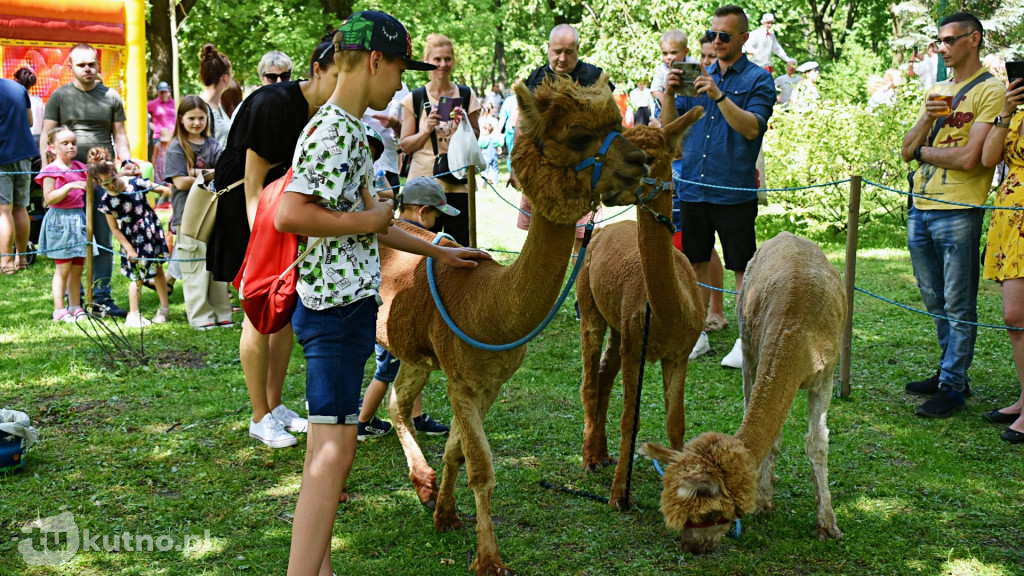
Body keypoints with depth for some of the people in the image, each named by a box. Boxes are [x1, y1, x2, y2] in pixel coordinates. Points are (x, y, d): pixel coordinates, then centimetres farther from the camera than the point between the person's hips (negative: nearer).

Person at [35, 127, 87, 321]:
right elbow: (49, 198, -16)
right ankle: (59, 310, 4)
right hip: (60, 221, -6)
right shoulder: (51, 170, -8)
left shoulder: (79, 168, 11)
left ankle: (75, 308, 17)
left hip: (79, 218, 6)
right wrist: (68, 187, -27)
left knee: (77, 268, 9)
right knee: (63, 269, -2)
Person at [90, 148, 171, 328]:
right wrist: (129, 249, -8)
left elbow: (162, 189, -3)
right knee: (137, 276, 2)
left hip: (150, 230, 1)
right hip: (132, 239, -1)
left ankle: (164, 308, 24)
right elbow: (114, 229, -5)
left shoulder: (135, 183, -14)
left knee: (157, 269, 10)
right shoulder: (106, 201, -12)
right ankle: (133, 315, 14)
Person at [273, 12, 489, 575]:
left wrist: (438, 251, 27)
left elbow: (368, 223, 23)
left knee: (330, 445, 14)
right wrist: (367, 220, -16)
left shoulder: (349, 129, 16)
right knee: (333, 448, -10)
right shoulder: (331, 130, -16)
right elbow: (288, 214, -27)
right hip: (337, 306, -10)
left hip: (347, 302, 10)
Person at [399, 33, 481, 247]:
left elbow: (476, 138, 12)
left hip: (458, 182, 1)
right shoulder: (414, 99, 4)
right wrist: (427, 129, -12)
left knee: (461, 244, -3)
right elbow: (405, 145, 5)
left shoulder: (467, 95, 9)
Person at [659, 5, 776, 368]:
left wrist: (719, 96, -23)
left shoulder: (758, 79, -1)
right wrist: (669, 93, -10)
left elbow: (752, 128, -15)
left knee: (742, 267, 0)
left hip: (735, 191, -5)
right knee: (694, 263, 11)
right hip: (692, 186, 5)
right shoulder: (698, 77, 13)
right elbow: (670, 125, 8)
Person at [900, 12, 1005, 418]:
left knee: (958, 307, -1)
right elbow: (907, 152, 12)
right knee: (935, 303, 15)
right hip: (920, 209, 8)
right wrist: (925, 121, -6)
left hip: (958, 213, -8)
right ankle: (949, 373, 26)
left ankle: (952, 388, 4)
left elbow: (969, 159, -16)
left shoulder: (991, 91, -6)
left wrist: (924, 150, -1)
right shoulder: (937, 92, 18)